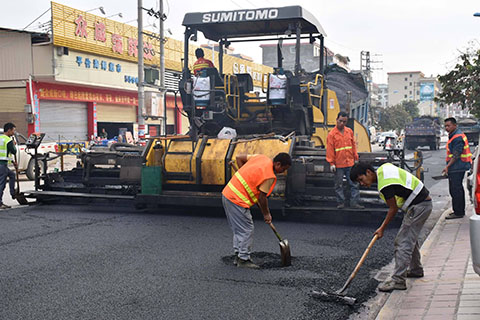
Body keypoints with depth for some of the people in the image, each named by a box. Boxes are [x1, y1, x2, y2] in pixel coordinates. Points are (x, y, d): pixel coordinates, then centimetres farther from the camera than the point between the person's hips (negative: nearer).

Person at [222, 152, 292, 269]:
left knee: (238, 229, 18)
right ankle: (243, 260, 7)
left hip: (227, 194, 10)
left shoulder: (262, 158, 6)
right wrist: (266, 214, 4)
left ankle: (238, 256, 26)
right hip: (237, 201, -10)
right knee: (246, 230, 1)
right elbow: (262, 198, -12)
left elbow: (239, 158, 14)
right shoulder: (269, 176, -17)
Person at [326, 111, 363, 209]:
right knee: (339, 184, 4)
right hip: (338, 164, -4)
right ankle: (341, 202, 14)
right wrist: (331, 163, -9)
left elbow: (353, 145, 15)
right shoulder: (332, 134, -4)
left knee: (354, 183, 3)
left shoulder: (349, 131, 9)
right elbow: (330, 149, -5)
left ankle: (354, 202, 8)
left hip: (350, 163, 4)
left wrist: (356, 158, 12)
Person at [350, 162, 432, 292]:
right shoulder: (383, 168, 5)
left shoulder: (385, 184, -23)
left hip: (418, 207, -11)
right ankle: (416, 270, 39)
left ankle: (398, 280, -11)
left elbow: (394, 208, -17)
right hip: (423, 202, 11)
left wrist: (382, 228, -7)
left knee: (403, 243, -11)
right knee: (411, 238, 24)